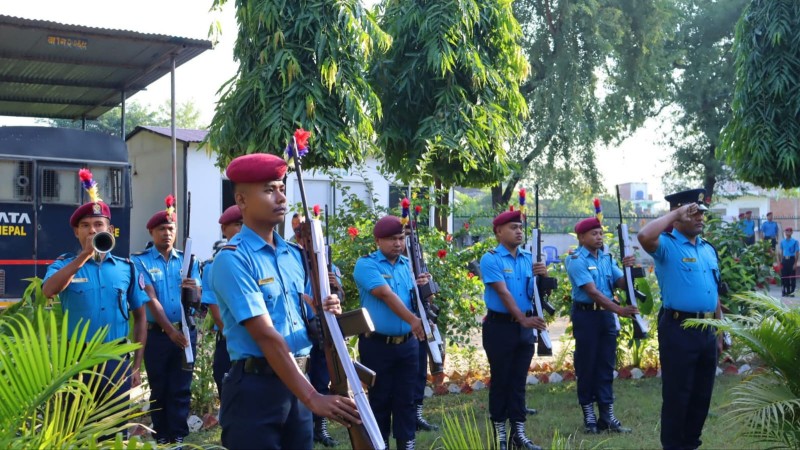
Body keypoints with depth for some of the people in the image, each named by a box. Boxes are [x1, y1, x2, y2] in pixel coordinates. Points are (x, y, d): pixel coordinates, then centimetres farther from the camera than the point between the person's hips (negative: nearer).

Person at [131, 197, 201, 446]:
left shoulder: (187, 260, 7)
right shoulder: (141, 261, -2)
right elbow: (151, 299, -12)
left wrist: (194, 289, -24)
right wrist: (169, 330, -21)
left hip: (186, 332, 2)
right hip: (157, 334, -2)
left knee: (181, 388, 4)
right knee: (159, 389, 8)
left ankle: (179, 438, 11)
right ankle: (161, 438, 19)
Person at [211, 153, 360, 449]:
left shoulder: (294, 254, 10)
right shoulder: (232, 259, -12)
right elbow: (265, 335, -20)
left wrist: (326, 312, -7)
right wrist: (312, 398, -24)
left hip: (296, 381, 7)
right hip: (255, 387, -7)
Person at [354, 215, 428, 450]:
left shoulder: (408, 264, 9)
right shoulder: (366, 264, -9)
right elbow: (386, 294, -23)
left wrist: (422, 288, -10)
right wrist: (412, 320, -33)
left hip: (408, 343, 5)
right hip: (377, 344, -4)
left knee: (405, 397, 9)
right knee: (380, 398, 6)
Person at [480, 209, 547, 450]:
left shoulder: (529, 258, 8)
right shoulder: (490, 259, -10)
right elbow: (503, 293, -19)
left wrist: (543, 276, -11)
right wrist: (522, 319, -27)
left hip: (525, 327, 5)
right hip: (499, 326, -5)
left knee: (519, 380, 10)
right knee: (500, 379, 3)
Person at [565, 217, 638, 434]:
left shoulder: (606, 258, 7)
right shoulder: (576, 260, -12)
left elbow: (621, 284, 4)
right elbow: (592, 292, -21)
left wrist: (628, 269, -16)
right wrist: (619, 310, -28)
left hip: (607, 314, 6)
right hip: (586, 315, -6)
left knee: (606, 365, 8)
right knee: (587, 366, 2)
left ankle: (607, 416, 14)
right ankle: (589, 416, 12)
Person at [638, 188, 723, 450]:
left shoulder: (708, 249, 14)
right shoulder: (667, 245, -9)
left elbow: (714, 292, 19)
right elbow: (644, 237, -33)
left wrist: (719, 332, 18)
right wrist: (675, 214, -20)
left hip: (707, 329, 8)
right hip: (679, 329, -7)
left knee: (702, 393, 16)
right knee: (677, 394, 1)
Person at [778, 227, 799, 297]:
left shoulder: (794, 241, -4)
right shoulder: (782, 241, 9)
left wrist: (795, 263, -11)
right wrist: (781, 262, 10)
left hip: (791, 260, -4)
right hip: (784, 260, 4)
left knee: (792, 276, -2)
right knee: (784, 276, 6)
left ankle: (791, 292, 3)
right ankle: (785, 291, 14)